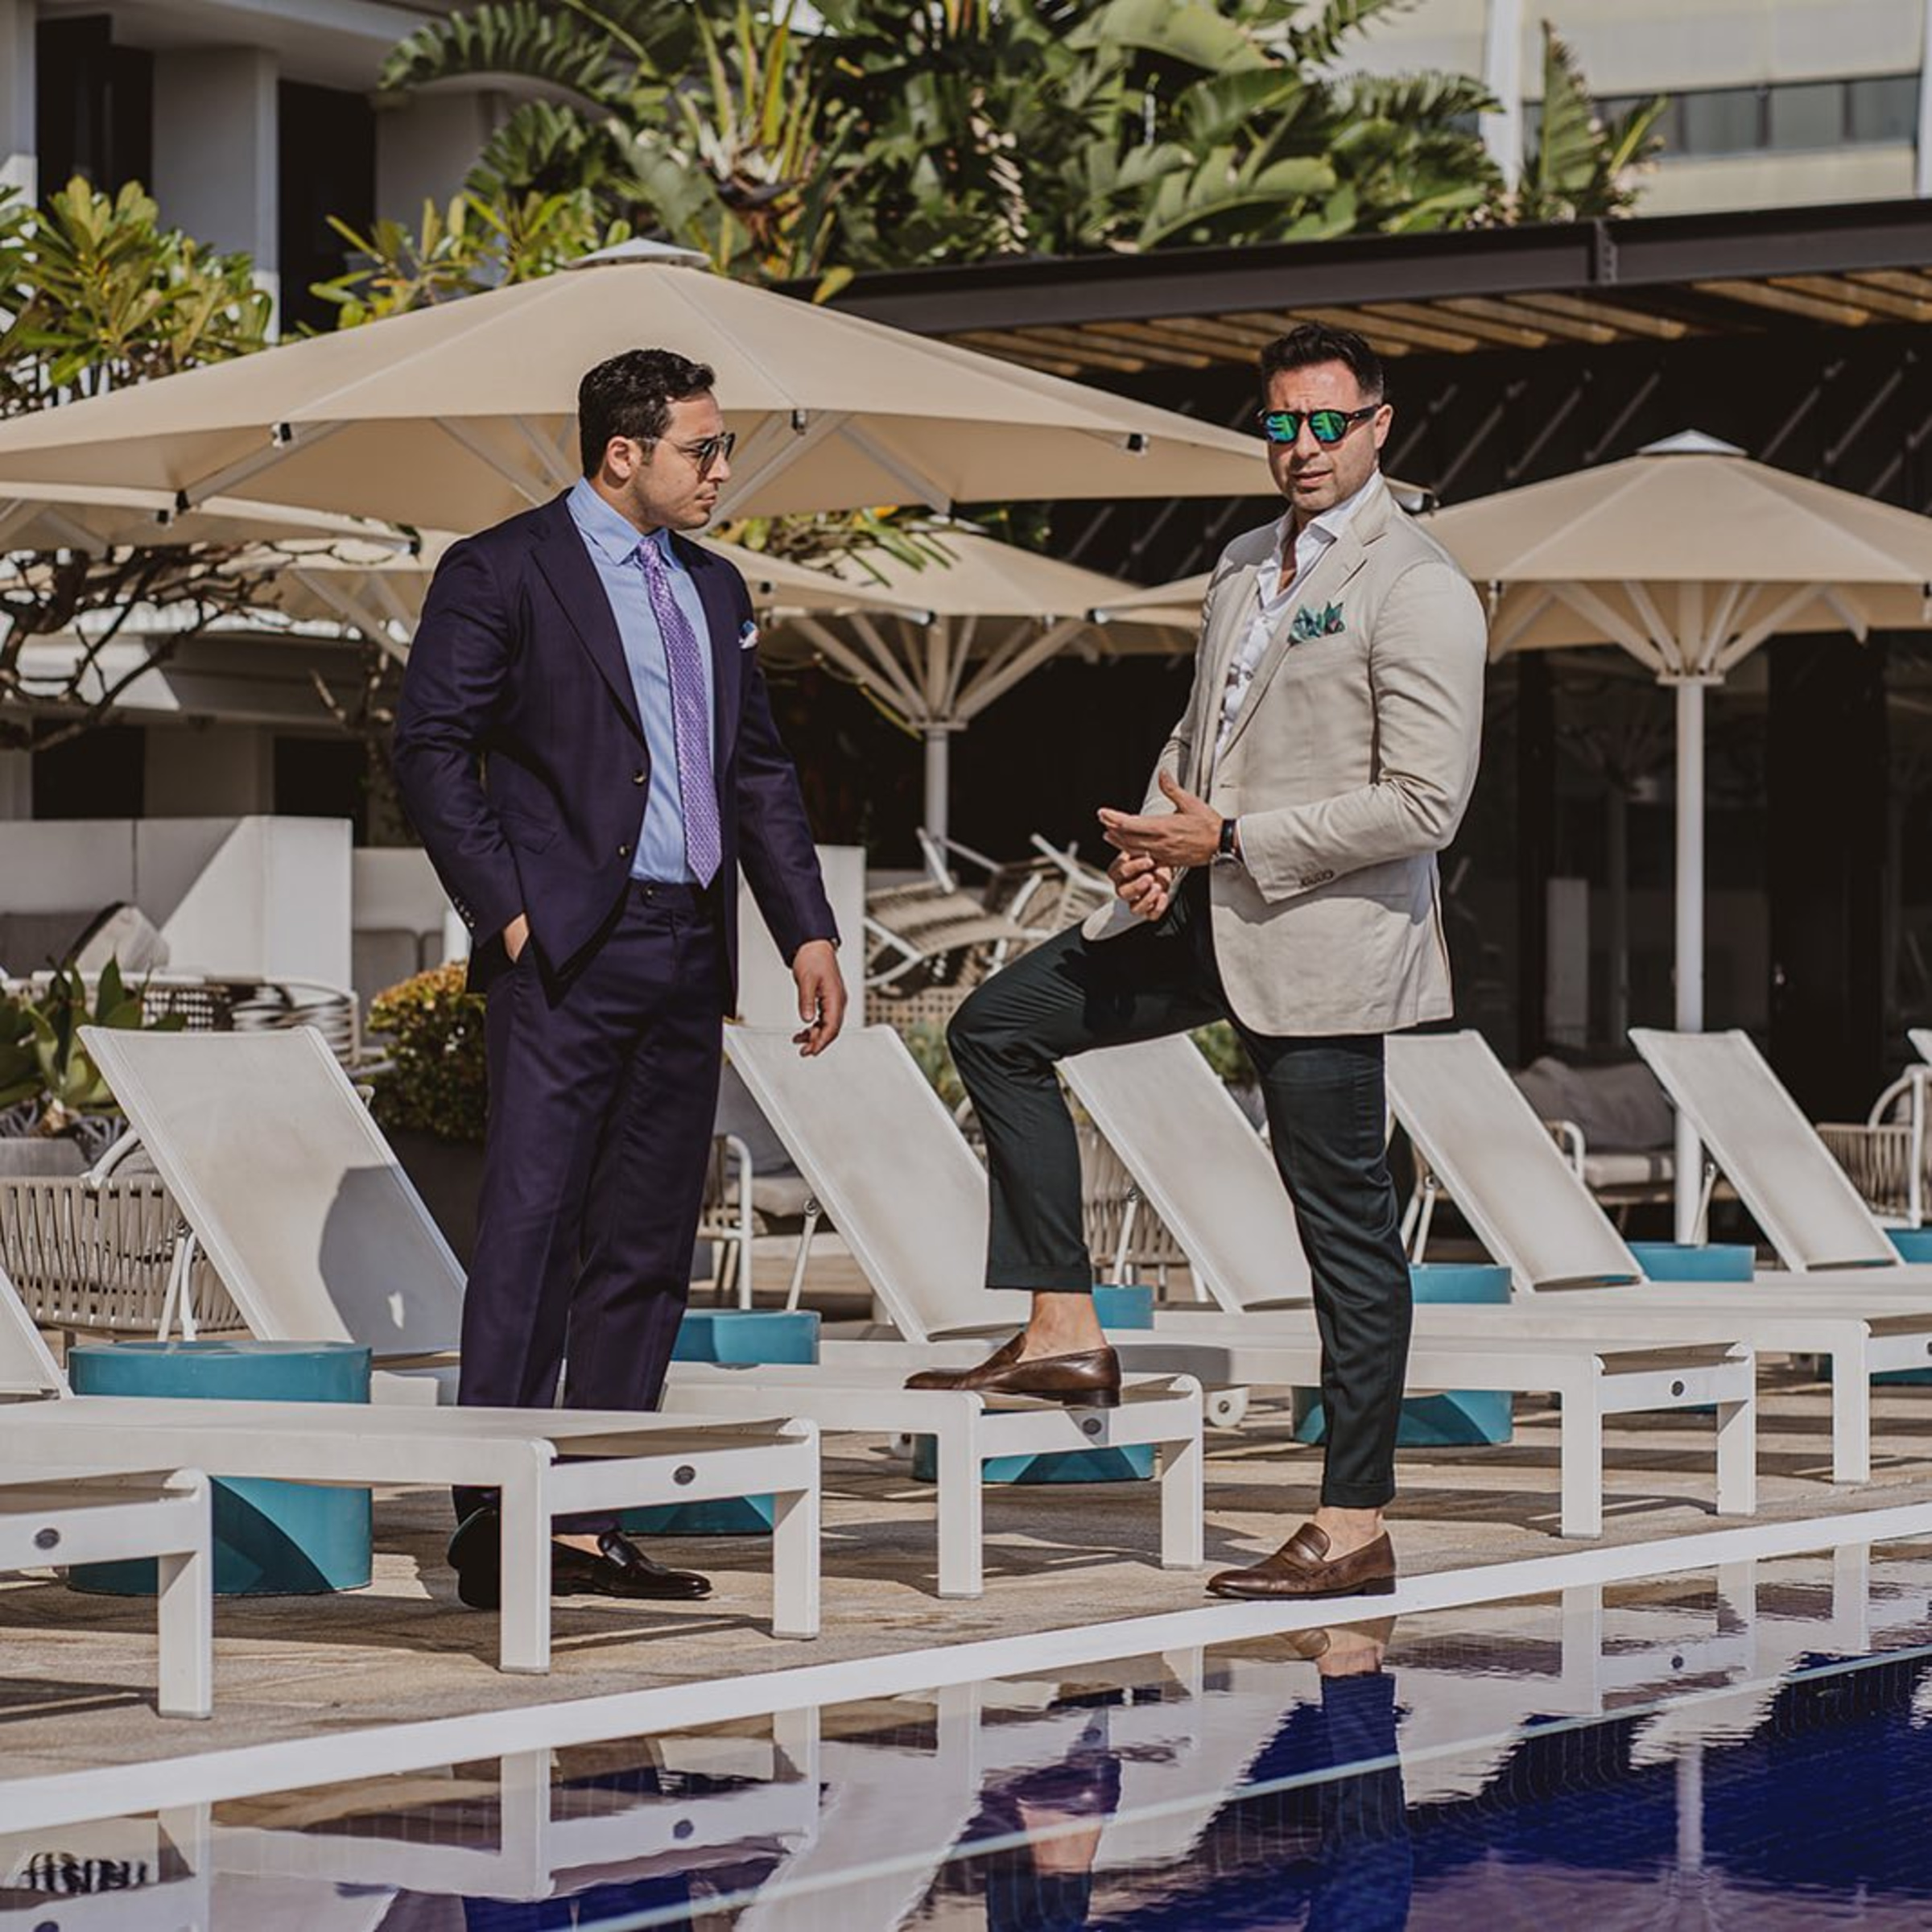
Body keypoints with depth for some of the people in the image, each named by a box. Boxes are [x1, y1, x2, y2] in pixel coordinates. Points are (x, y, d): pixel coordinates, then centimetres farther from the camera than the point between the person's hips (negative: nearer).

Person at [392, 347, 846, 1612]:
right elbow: (434, 749, -7)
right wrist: (508, 912, -13)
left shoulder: (714, 590, 18)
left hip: (690, 951, 7)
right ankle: (494, 1513, -10)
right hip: (571, 951, -7)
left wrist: (808, 930, 13)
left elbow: (762, 770, 22)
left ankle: (590, 1523, 10)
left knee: (647, 1249, 6)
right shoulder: (503, 572, -3)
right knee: (532, 1227, -11)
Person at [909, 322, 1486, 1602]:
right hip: (1206, 917, 9)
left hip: (1325, 935, -9)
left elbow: (1424, 806, -20)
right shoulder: (1245, 569, 13)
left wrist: (1228, 838, -19)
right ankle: (1066, 1334, 8)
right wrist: (1162, 841, 3)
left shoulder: (1418, 593, -14)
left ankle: (1357, 1527, 4)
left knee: (1347, 1223, -2)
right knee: (1001, 1028, 8)